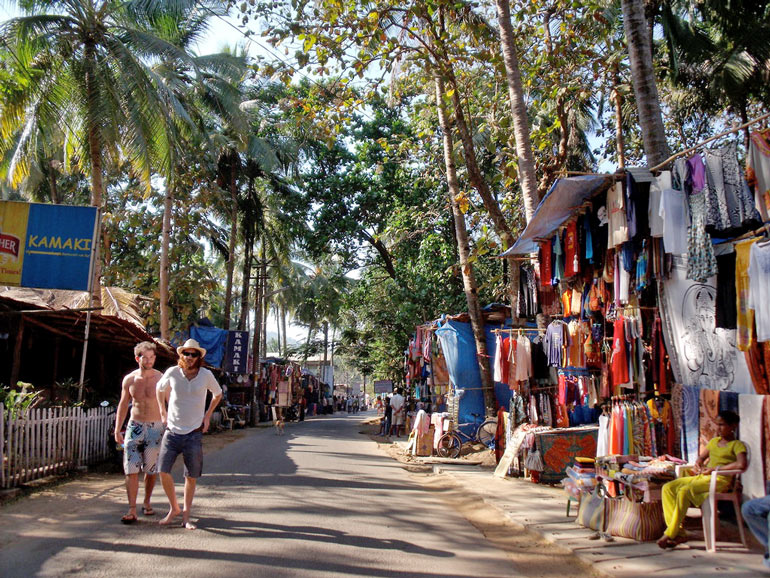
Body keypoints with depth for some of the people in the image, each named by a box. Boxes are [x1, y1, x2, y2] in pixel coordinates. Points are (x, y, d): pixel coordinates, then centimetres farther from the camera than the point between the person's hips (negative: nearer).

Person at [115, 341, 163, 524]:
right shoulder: (129, 379, 2)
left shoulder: (161, 378, -5)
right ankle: (132, 510, -3)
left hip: (155, 428, -1)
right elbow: (123, 405, 12)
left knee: (151, 469, 7)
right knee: (131, 469, -5)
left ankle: (147, 502, 27)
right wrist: (117, 430, 9)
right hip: (134, 426, 2)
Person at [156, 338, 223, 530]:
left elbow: (218, 394, 15)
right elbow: (160, 389, 17)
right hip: (172, 431, 1)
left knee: (191, 476, 3)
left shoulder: (206, 375, -4)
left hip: (194, 433, 0)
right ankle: (174, 508, 16)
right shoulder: (172, 373, -4)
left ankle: (186, 515, 17)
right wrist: (163, 412, 10)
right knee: (164, 471, -6)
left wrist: (207, 416, 8)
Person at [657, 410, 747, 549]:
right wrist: (697, 465, 8)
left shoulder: (737, 445, 0)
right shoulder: (714, 441, 23)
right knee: (668, 488, -14)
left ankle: (670, 534, -22)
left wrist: (715, 468, -15)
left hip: (720, 480, -8)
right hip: (702, 477, 8)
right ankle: (679, 533, -19)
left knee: (684, 491, -32)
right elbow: (701, 457, 32)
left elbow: (742, 464, -19)